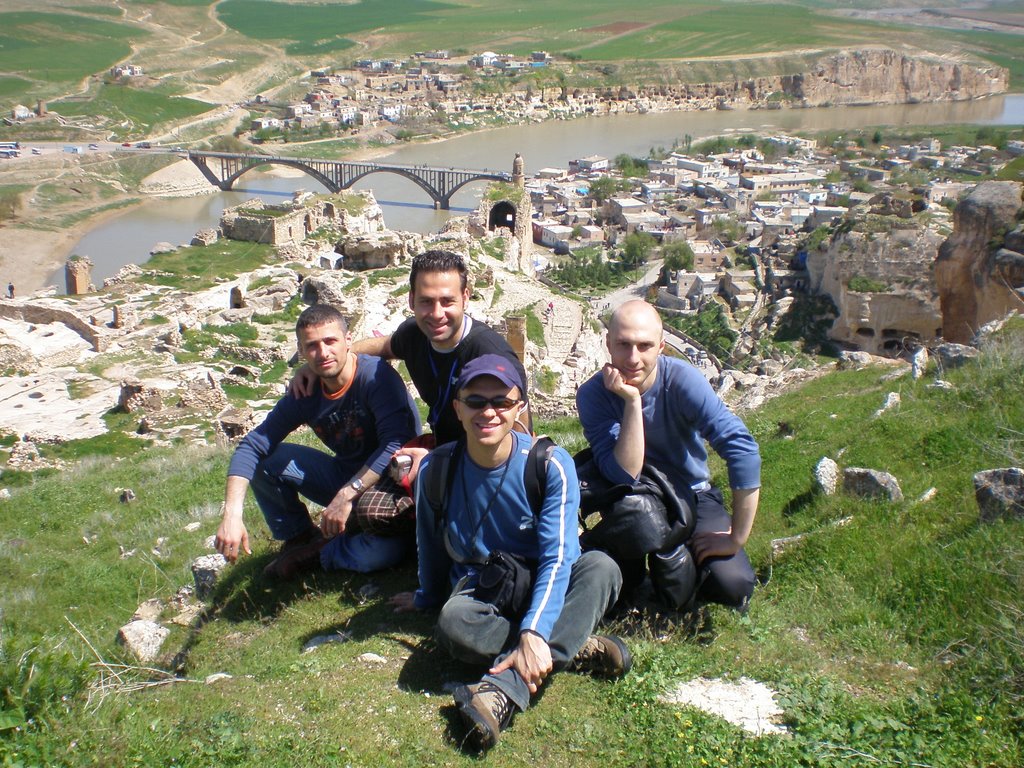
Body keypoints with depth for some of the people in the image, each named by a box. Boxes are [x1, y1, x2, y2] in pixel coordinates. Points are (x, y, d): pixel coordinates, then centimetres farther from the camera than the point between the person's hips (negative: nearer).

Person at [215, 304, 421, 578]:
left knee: (380, 552, -36)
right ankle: (300, 538, 8)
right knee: (266, 459, -11)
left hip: (391, 486, -5)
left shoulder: (375, 375, -22)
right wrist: (232, 514, -23)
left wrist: (347, 495, -35)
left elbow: (396, 444, -32)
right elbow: (252, 445, -8)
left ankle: (317, 553, -5)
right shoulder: (305, 393, -5)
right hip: (346, 476, 5)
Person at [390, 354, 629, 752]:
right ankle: (576, 647, -23)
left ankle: (505, 688, -39)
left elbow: (557, 557, -25)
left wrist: (533, 633, -38)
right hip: (478, 590, 1)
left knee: (601, 567, -34)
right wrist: (426, 597, 21)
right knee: (453, 623, -36)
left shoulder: (550, 465, -19)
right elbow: (430, 544, 5)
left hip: (541, 586, 0)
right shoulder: (437, 469, -13)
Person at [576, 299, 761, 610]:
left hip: (692, 496, 0)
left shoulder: (683, 380, -24)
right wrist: (632, 401, -37)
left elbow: (743, 450, -31)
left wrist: (737, 538, -29)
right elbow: (624, 476, -29)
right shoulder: (593, 394, -21)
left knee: (733, 584, -20)